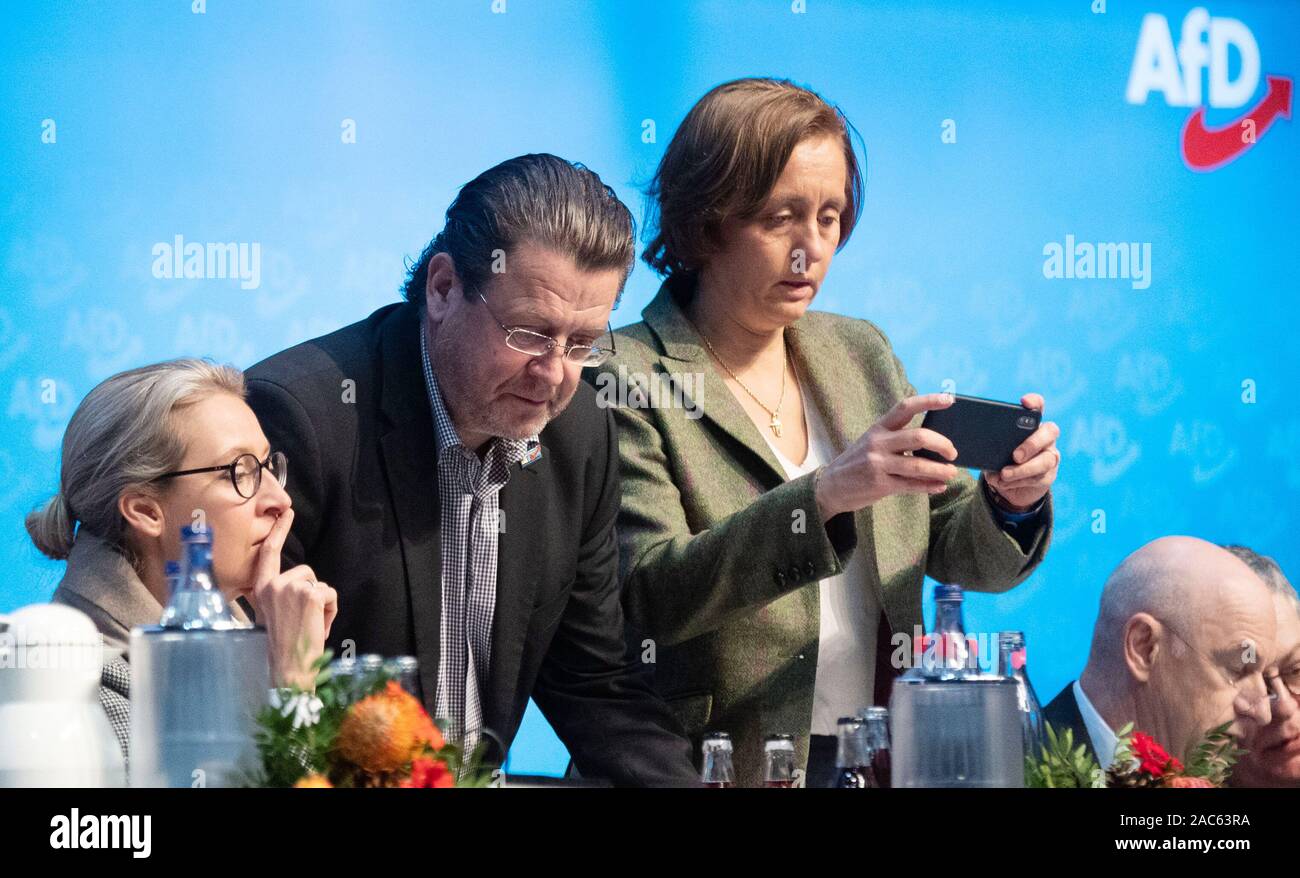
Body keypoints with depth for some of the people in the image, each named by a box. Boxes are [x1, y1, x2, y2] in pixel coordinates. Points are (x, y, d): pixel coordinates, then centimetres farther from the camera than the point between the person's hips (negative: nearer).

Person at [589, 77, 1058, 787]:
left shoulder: (860, 354, 13)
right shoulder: (628, 379, -5)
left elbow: (960, 556, 15)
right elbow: (647, 593, -16)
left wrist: (1011, 503, -6)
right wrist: (826, 495, -25)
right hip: (724, 771, -5)